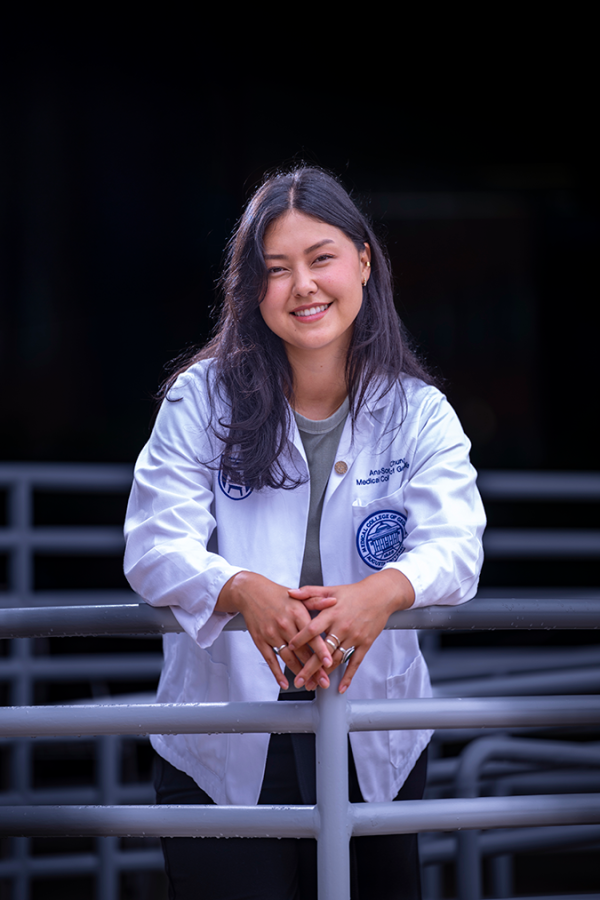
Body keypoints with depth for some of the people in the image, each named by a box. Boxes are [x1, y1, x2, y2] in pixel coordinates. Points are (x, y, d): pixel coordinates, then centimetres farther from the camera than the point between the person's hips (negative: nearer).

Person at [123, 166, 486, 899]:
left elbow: (455, 544, -15)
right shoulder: (203, 400, -4)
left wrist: (382, 592, -38)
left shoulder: (418, 413, 0)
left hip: (374, 749, 2)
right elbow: (155, 547, -14)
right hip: (223, 753, -2)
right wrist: (246, 591, -36)